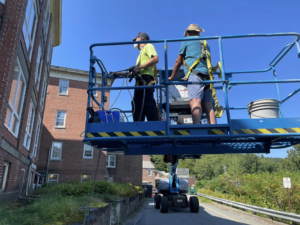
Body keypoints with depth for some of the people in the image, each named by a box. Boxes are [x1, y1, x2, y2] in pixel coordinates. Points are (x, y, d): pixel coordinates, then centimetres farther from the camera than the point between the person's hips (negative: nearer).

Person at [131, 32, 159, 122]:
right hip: (141, 82, 10)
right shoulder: (142, 52, 35)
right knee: (137, 110, 2)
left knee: (148, 107, -18)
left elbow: (155, 59, -11)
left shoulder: (148, 46, 10)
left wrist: (139, 67, -15)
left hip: (145, 81, -9)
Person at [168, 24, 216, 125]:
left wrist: (171, 77, 25)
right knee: (208, 106, -3)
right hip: (207, 76, 6)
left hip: (195, 74, -6)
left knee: (195, 102, -22)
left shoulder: (187, 41, 15)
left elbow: (178, 62, 14)